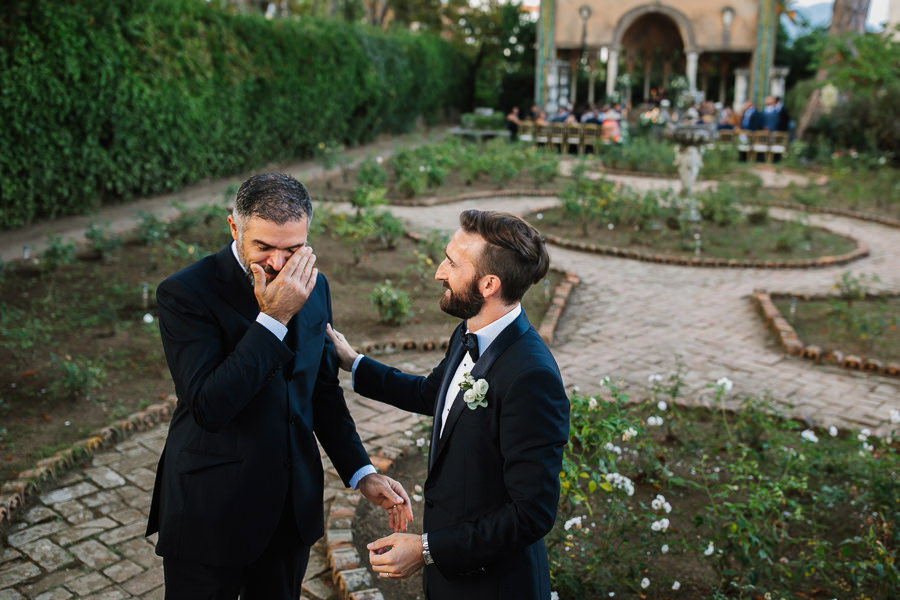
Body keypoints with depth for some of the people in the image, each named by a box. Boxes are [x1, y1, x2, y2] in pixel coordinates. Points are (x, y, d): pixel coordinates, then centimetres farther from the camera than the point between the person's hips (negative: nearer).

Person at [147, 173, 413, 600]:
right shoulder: (184, 293, -17)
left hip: (293, 508, 5)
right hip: (212, 514, -5)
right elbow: (209, 407, -27)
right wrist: (274, 319, -29)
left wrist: (361, 472, 3)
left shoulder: (311, 284, 0)